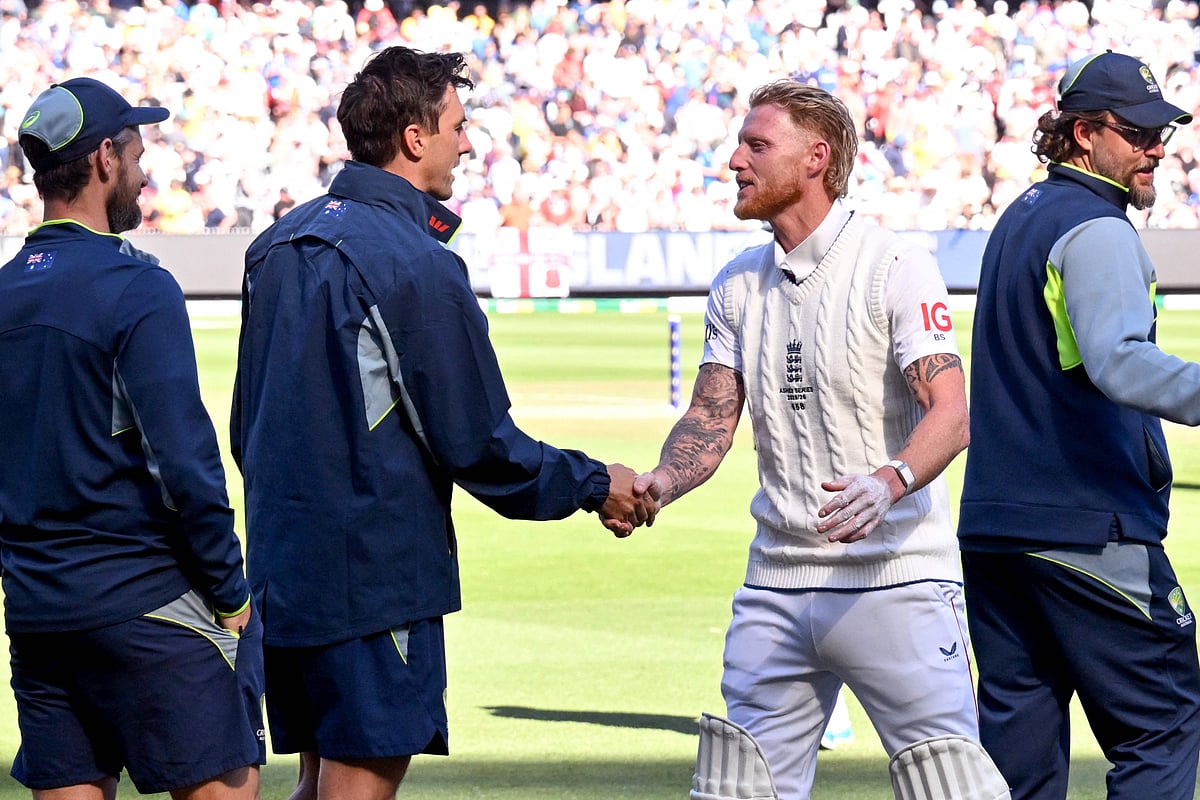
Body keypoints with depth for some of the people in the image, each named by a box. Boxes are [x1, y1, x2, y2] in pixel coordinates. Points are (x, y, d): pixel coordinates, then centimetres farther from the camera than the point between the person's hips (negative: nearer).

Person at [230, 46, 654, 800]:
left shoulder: (279, 244, 10)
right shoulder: (417, 264, -15)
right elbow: (478, 444, -12)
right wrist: (595, 484, 1)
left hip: (284, 566, 8)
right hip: (378, 579, -8)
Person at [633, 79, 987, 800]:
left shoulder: (895, 267, -8)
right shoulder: (738, 285, 13)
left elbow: (951, 413, -17)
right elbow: (713, 417, 9)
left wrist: (889, 481, -37)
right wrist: (660, 484, -13)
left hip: (896, 580, -6)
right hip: (777, 585, 6)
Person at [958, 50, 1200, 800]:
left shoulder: (1018, 219, 18)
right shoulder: (1097, 229, -12)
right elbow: (1118, 361, -29)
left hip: (991, 527, 9)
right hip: (1090, 530, -9)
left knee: (1016, 738, 10)